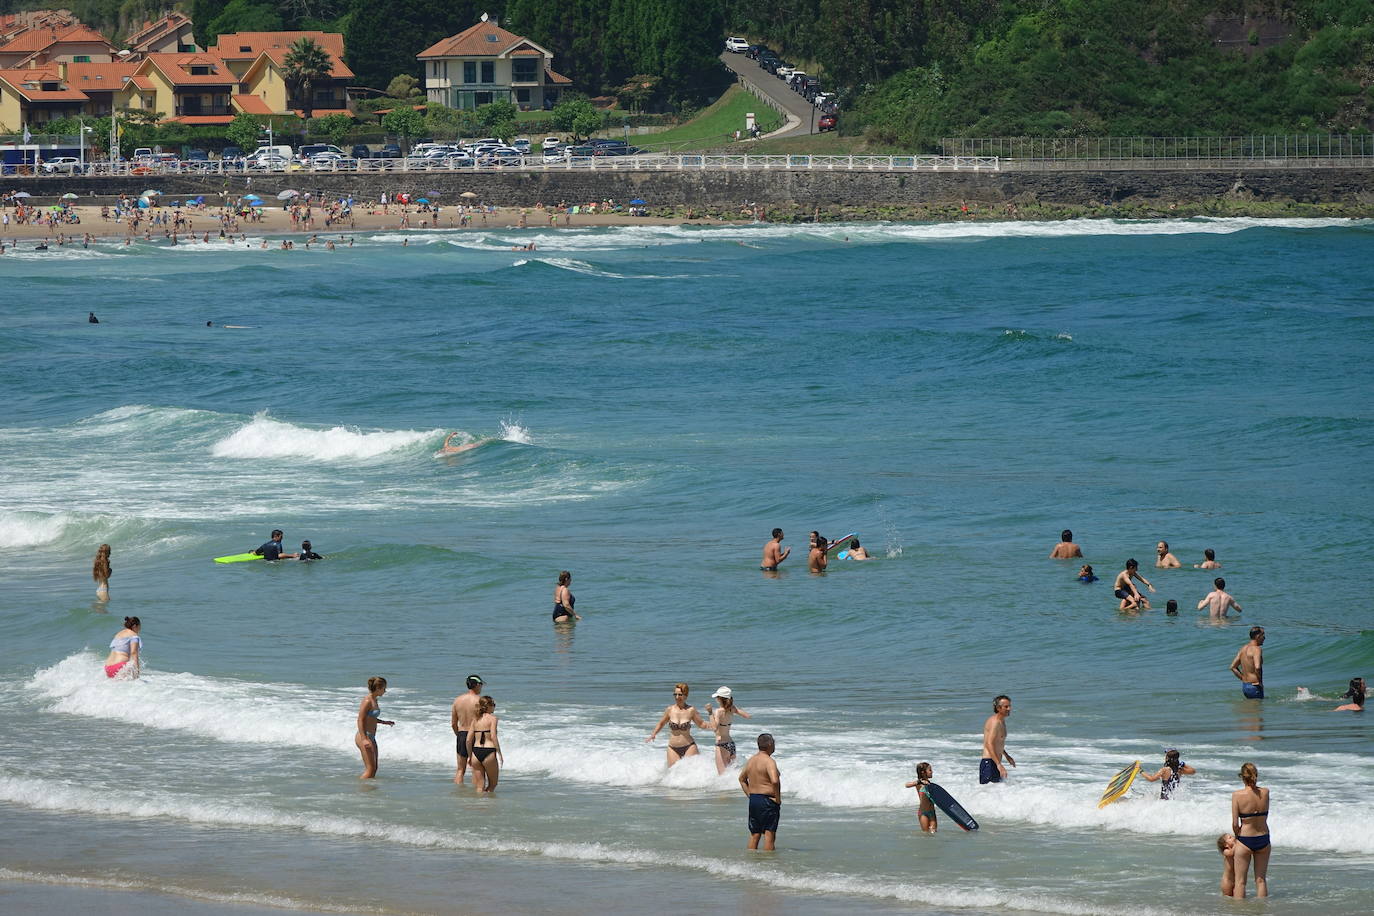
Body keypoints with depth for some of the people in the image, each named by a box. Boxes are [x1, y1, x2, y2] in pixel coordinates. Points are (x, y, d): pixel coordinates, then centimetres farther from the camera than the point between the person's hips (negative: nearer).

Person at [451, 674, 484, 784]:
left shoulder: (457, 700, 4)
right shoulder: (479, 700, -11)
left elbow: (453, 723, 8)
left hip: (461, 735, 4)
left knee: (460, 769, 10)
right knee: (476, 769, 4)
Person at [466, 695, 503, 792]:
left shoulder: (476, 720, 12)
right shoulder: (492, 718, -3)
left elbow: (468, 740, 8)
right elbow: (493, 736, -15)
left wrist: (470, 756, 17)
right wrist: (499, 753, -12)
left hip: (476, 752, 5)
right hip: (488, 752, -5)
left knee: (479, 787, 9)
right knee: (492, 783, 12)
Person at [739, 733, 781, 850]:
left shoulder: (751, 760, 10)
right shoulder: (769, 761, -16)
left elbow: (742, 778, 21)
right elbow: (775, 781, -29)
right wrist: (778, 798, -16)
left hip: (753, 800, 8)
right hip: (767, 800, -8)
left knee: (754, 834, 14)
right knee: (769, 834, -4)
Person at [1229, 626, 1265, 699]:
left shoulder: (1243, 648, 10)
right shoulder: (1257, 649, -15)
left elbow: (1233, 667, 14)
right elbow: (1257, 667, -30)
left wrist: (1243, 679, 14)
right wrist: (1260, 681, -15)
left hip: (1244, 686, 8)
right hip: (1255, 687, -8)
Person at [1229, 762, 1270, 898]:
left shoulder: (1237, 795, -15)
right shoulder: (1265, 793, -6)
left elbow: (1235, 824, -13)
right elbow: (1264, 817, 4)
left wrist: (1238, 836, 8)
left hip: (1245, 840, -3)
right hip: (1263, 840, 3)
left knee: (1240, 881, 8)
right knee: (1261, 879, 15)